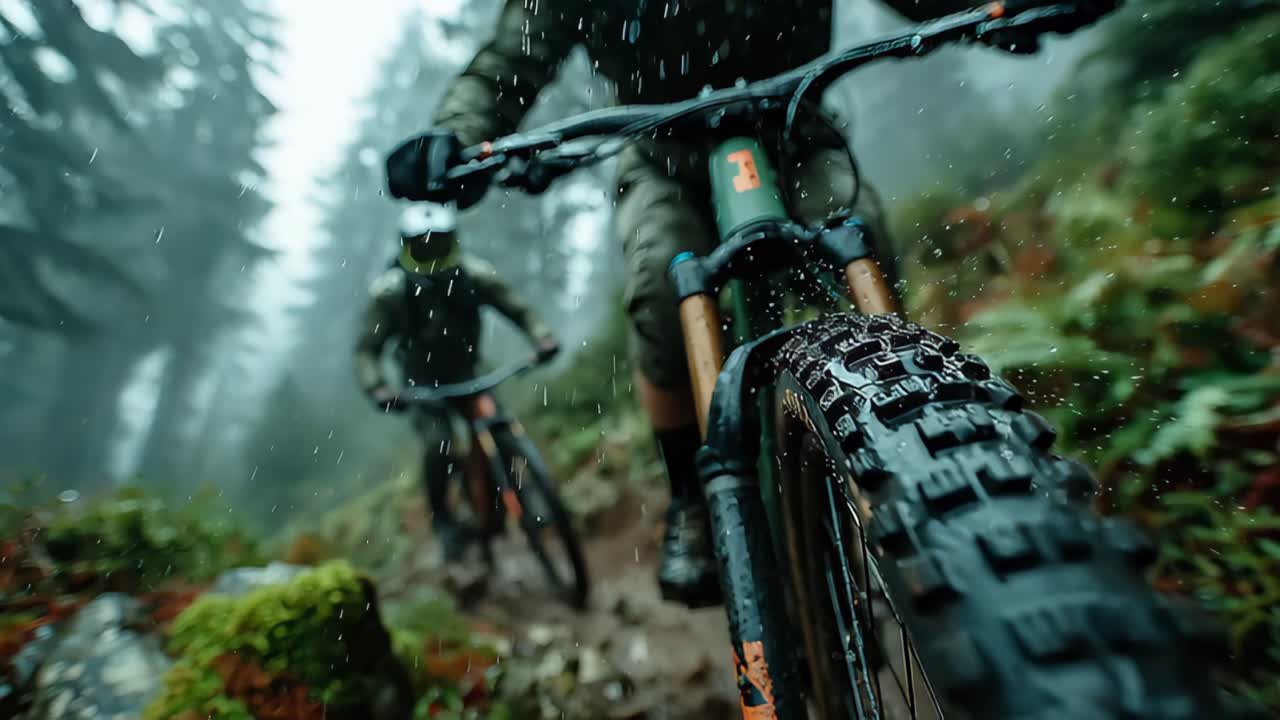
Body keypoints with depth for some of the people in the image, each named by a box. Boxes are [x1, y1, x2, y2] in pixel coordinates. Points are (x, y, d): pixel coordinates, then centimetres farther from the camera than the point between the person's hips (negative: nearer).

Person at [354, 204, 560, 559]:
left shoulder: (473, 274, -17)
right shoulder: (390, 290, -22)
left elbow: (517, 309, -15)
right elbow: (367, 348, -21)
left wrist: (543, 338, -34)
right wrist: (377, 389, -39)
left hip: (466, 375, 2)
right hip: (423, 384, -2)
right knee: (438, 443, -25)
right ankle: (441, 517, 0)